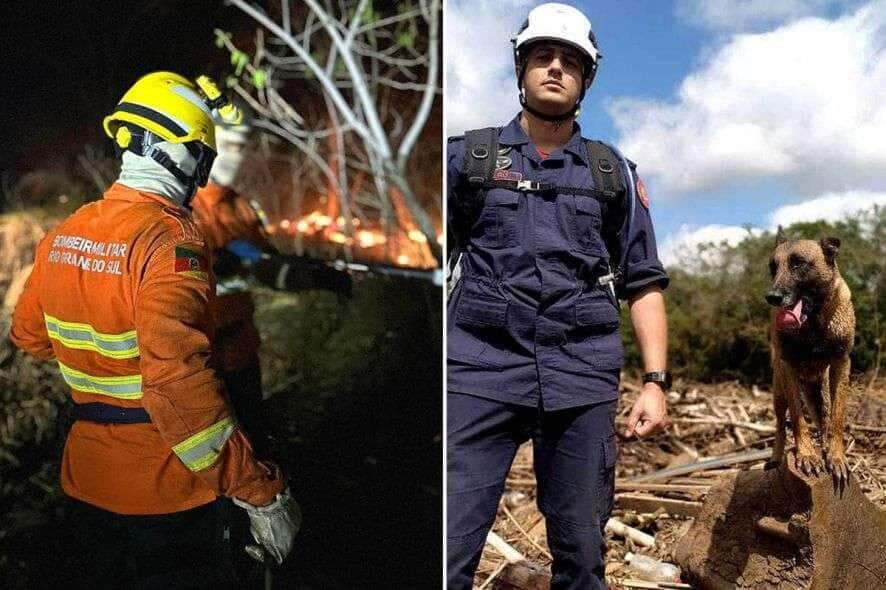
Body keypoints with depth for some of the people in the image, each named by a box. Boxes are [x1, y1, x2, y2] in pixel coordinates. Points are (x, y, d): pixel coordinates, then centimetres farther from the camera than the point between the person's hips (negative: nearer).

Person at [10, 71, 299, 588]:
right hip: (166, 491, -7)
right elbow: (178, 382, -33)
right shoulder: (170, 239, -23)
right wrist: (262, 492, -29)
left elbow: (29, 334, 15)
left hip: (86, 481, 7)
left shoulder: (64, 234, 1)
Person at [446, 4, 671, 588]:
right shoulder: (466, 156, 12)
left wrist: (656, 381, 3)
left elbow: (644, 283, 14)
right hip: (480, 368, -1)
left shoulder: (614, 173, 16)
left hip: (583, 375, 2)